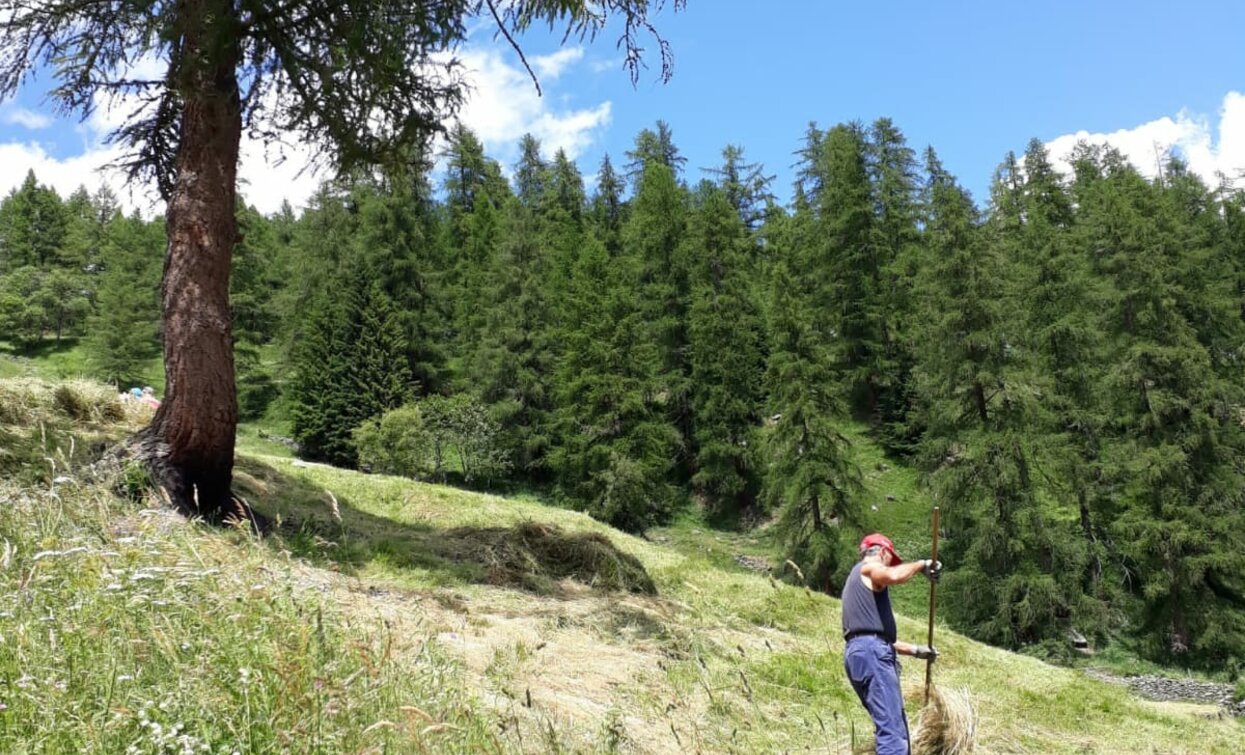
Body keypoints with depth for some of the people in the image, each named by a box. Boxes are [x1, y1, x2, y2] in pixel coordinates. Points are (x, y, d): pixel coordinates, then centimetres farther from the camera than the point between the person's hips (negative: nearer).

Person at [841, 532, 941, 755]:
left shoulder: (858, 580, 31)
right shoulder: (868, 567, 4)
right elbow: (894, 576, -22)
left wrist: (915, 650, 34)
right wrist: (921, 564, -5)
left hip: (859, 652, 10)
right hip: (871, 652, -10)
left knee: (896, 730, 13)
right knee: (892, 732, -16)